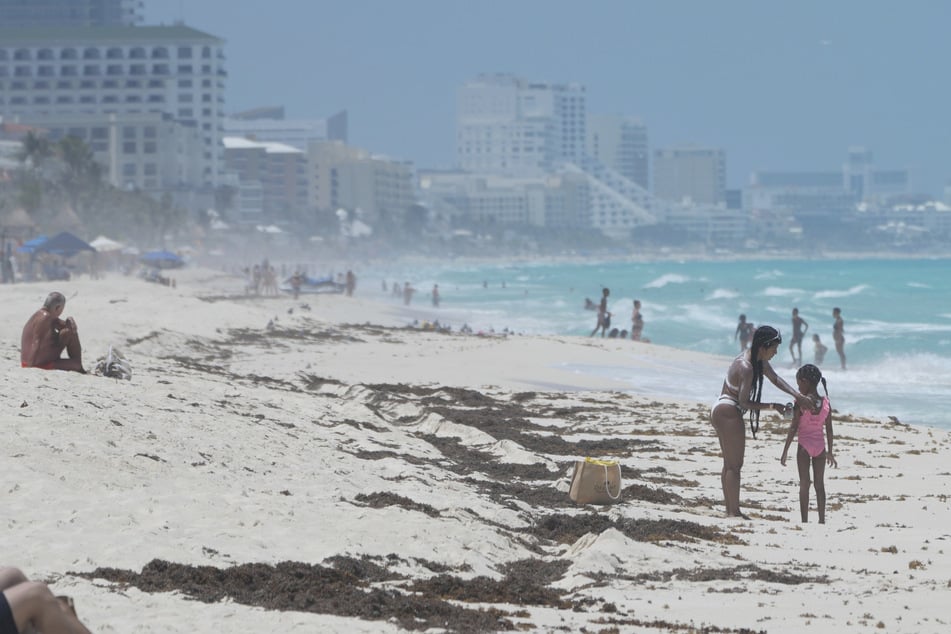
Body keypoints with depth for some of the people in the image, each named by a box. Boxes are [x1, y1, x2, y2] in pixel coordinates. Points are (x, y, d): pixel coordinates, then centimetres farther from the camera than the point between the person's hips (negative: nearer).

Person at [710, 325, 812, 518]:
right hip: (729, 413, -11)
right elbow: (744, 402, -23)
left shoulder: (758, 360, 5)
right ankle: (734, 512, -1)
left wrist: (797, 395, -3)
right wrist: (772, 406, -18)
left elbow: (775, 379, 10)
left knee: (729, 464, 14)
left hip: (720, 411, 11)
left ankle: (730, 510, 19)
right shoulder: (746, 368, -24)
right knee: (735, 465, -5)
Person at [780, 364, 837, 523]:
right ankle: (822, 519, 10)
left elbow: (793, 428, -12)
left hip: (804, 446, -3)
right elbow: (829, 430, 4)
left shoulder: (801, 403, -13)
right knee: (819, 484, 11)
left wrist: (785, 451, -6)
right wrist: (830, 452, 13)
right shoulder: (826, 403, -1)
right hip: (820, 446, 3)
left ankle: (804, 520, -1)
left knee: (804, 484, 1)